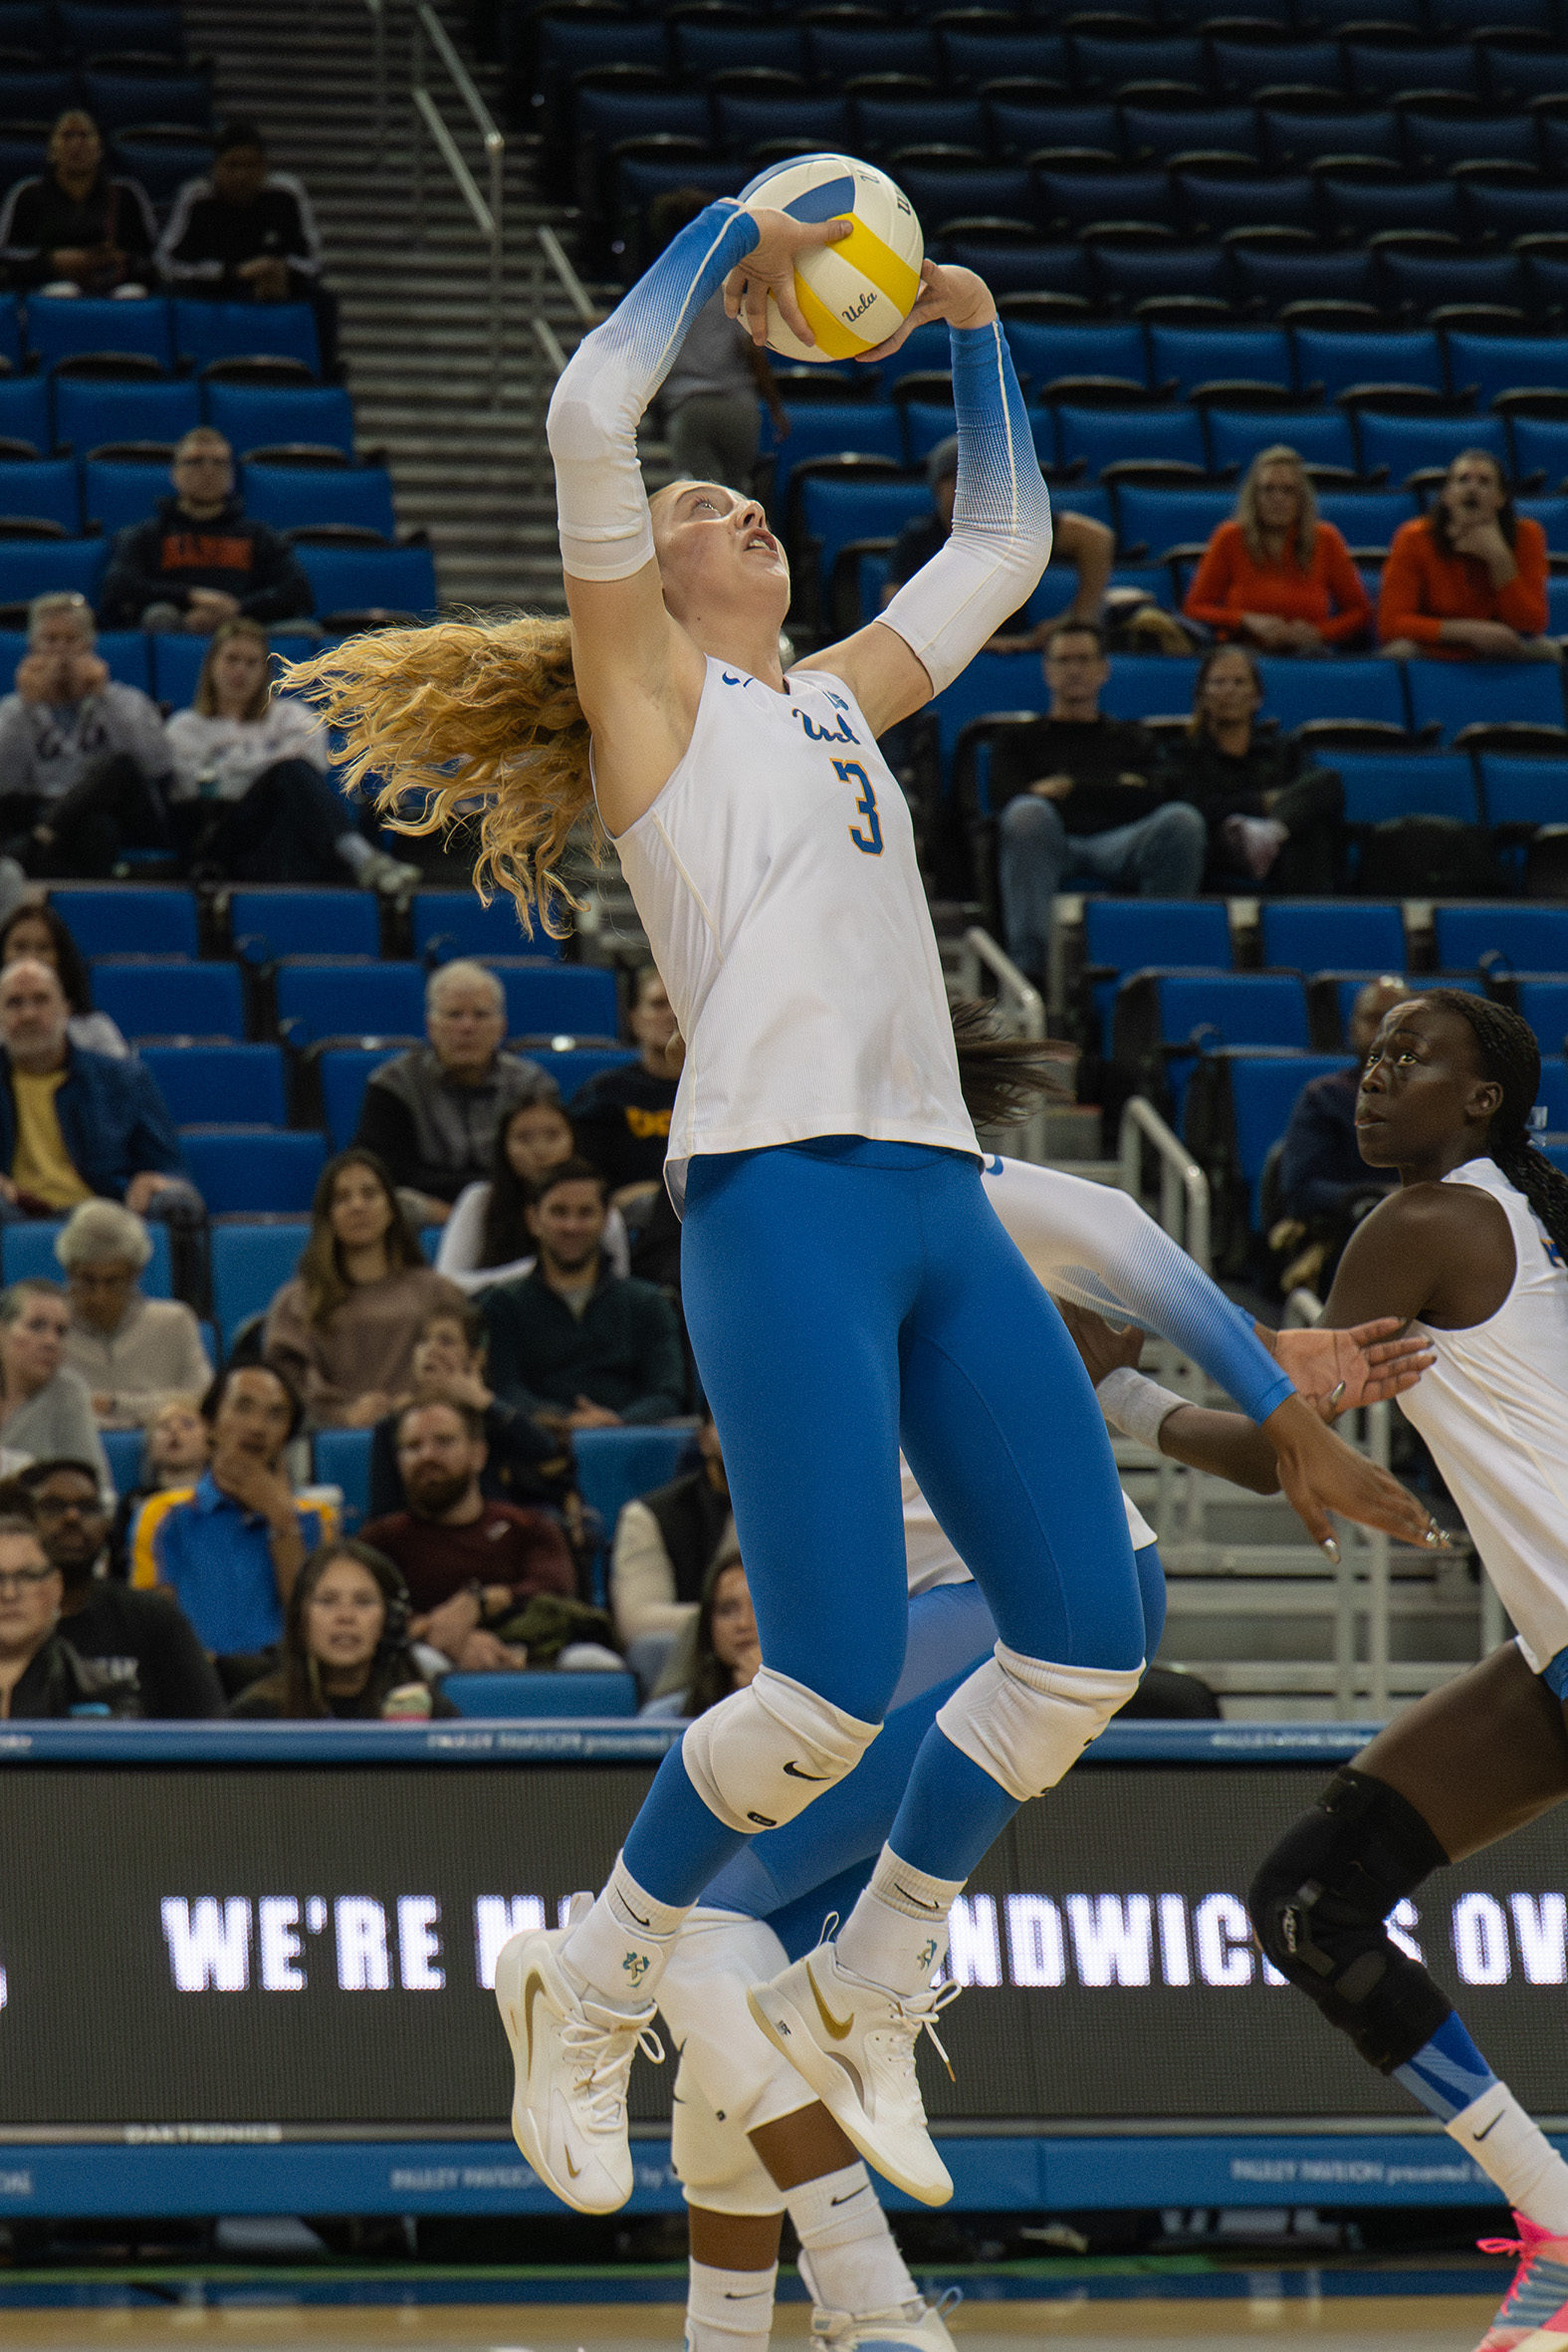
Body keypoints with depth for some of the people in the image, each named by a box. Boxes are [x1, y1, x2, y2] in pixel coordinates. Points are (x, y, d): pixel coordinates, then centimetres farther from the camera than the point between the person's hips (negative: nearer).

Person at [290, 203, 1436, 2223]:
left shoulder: (834, 700, 25)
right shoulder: (647, 692, 7)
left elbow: (1002, 543, 38)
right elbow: (592, 414, -7)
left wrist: (971, 339, 32)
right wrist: (733, 236, 3)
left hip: (938, 1201, 7)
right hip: (780, 1197, -7)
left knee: (1088, 1637, 1)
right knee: (832, 1689, -14)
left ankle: (866, 1995, 18)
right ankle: (590, 1988, 8)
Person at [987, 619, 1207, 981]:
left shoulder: (1132, 739, 31)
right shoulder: (1019, 740, 29)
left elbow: (1151, 799, 11)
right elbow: (1006, 797, 7)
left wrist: (1071, 788, 4)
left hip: (1119, 845, 1)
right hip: (1050, 845, -1)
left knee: (1181, 820, -31)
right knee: (1029, 813, -38)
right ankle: (1030, 963, -46)